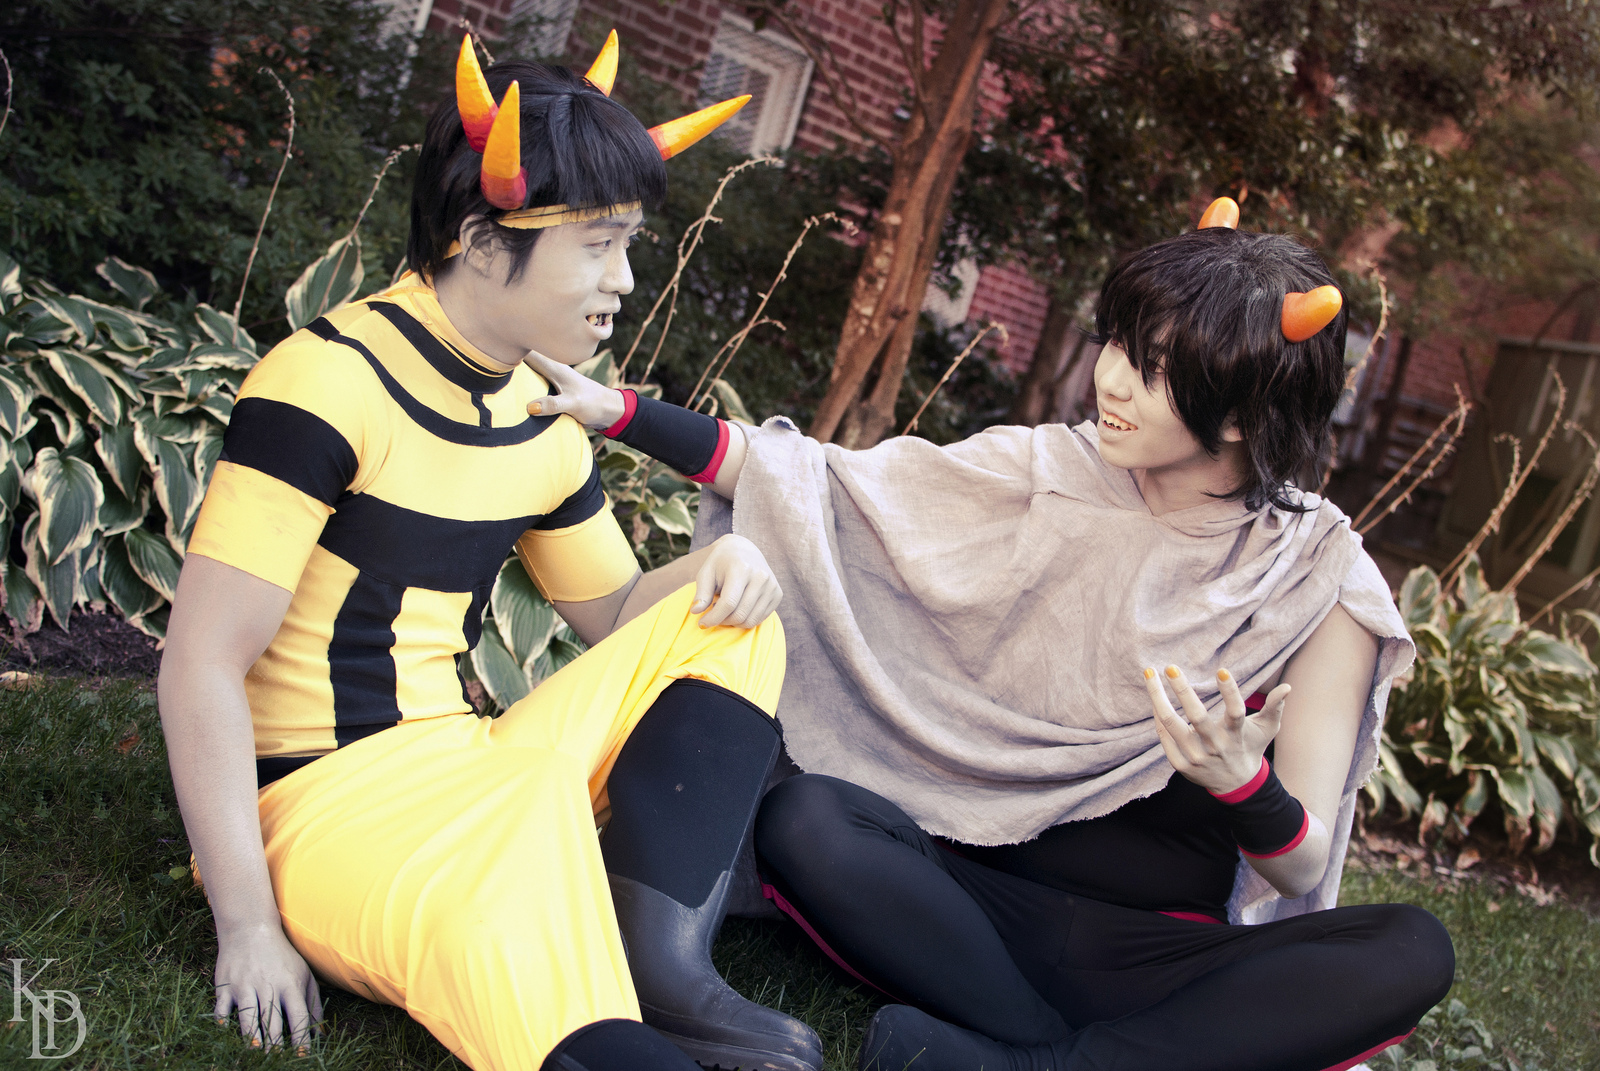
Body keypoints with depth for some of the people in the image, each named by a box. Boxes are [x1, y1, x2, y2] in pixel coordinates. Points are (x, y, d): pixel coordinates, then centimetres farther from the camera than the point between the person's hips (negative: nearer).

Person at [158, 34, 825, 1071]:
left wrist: (718, 566, -2)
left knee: (727, 625, -6)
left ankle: (660, 960, -22)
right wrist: (247, 924, -18)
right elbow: (204, 662, -15)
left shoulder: (544, 430, 9)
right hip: (318, 799, -9)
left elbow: (615, 619, 21)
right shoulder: (331, 380, -13)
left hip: (470, 781, 9)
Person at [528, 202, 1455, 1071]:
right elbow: (830, 484, 1)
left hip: (1155, 946, -1)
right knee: (803, 818, -28)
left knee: (1410, 950, -29)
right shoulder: (1050, 473, 0)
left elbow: (1303, 866, -7)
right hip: (982, 895, 1)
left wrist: (1242, 786, -30)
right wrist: (623, 410, -5)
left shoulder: (1323, 585, -5)